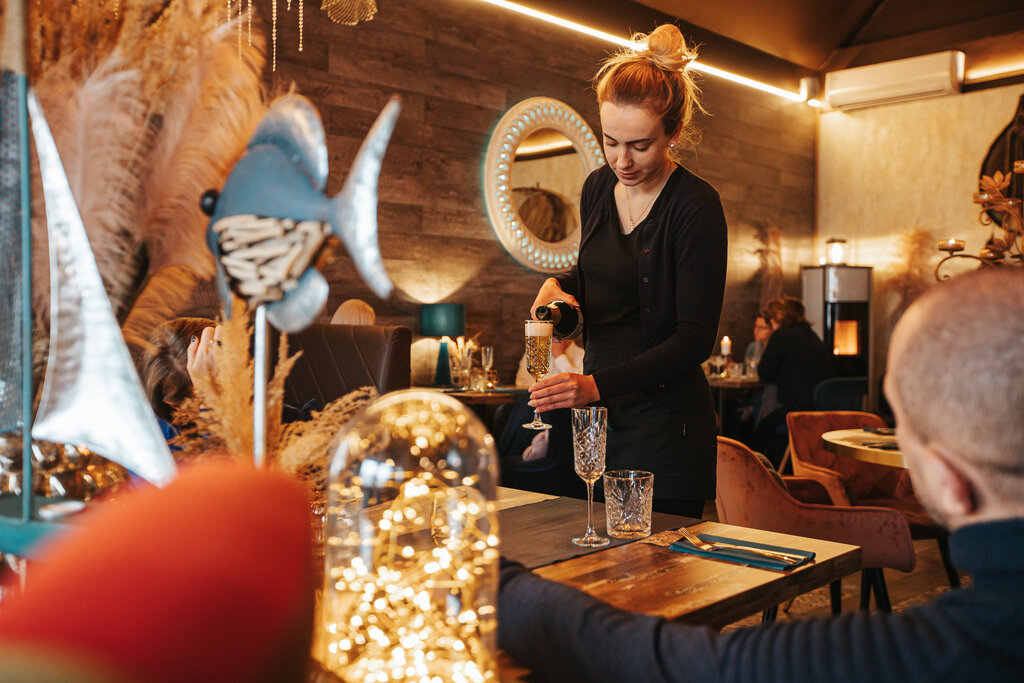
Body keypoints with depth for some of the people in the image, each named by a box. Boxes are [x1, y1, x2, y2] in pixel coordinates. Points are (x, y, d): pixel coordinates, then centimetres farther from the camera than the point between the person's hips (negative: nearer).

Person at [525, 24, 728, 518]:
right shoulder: (598, 188, 8)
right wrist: (560, 285, 0)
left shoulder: (696, 207, -13)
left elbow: (696, 337, -17)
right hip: (597, 420, 6)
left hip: (665, 424, -6)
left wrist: (598, 384, -27)